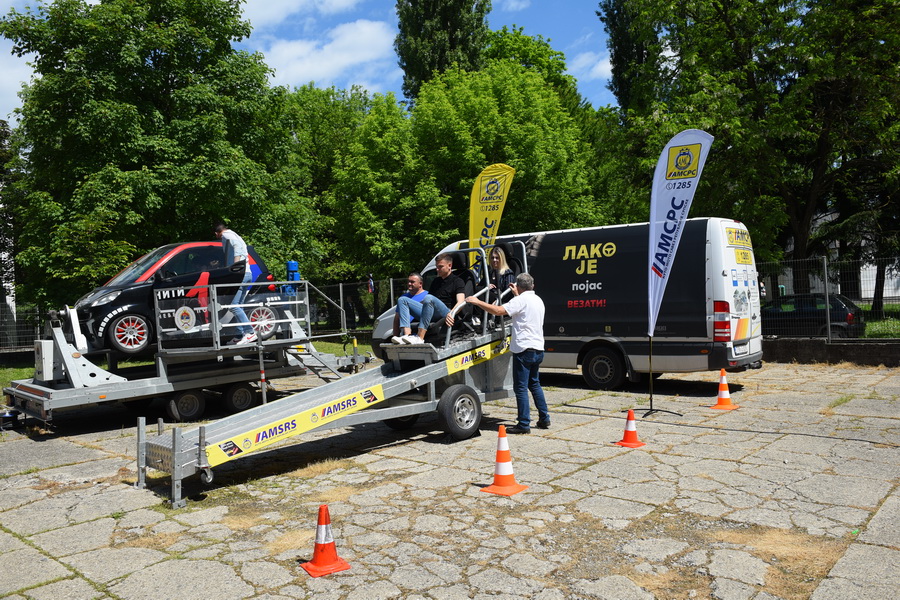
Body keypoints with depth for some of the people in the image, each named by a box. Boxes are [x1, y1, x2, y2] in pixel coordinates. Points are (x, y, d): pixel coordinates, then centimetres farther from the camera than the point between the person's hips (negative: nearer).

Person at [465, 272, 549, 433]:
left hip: (524, 349, -9)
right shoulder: (538, 300, 15)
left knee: (521, 387, -4)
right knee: (534, 384, 21)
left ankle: (524, 424, -3)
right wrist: (517, 294, 45)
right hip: (538, 349, 9)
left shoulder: (521, 300, -12)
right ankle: (544, 419, 23)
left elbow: (499, 311, -23)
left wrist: (477, 302, -15)